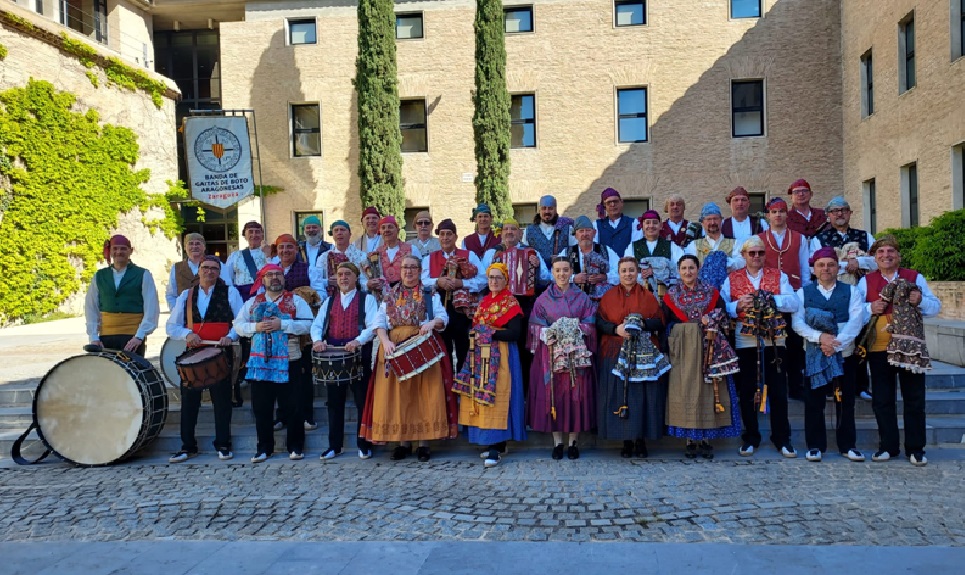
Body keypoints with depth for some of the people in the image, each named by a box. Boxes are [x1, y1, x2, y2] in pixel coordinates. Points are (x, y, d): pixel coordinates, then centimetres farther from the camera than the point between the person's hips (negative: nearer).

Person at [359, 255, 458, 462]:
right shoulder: (389, 295, 13)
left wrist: (433, 322, -23)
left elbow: (443, 317, -1)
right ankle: (403, 442, 9)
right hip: (394, 348, 2)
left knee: (424, 394, -4)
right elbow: (379, 323, 4)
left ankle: (424, 443, 2)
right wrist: (386, 342, -14)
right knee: (397, 395, 0)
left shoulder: (430, 294, 9)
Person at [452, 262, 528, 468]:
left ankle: (495, 449, -10)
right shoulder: (484, 302, 17)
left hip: (500, 356, -7)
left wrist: (489, 333, -14)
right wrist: (475, 333, 4)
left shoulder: (511, 303, -4)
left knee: (496, 398, -11)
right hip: (481, 355, 7)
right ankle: (498, 443, 15)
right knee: (481, 398, 5)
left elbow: (515, 332, -13)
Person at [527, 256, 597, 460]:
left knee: (575, 394, -1)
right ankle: (557, 442, 9)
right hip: (551, 353, 0)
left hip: (577, 353, 0)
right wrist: (551, 332, -16)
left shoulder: (582, 297, 8)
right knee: (553, 394, -1)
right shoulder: (543, 299, 7)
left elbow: (590, 324, 2)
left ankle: (573, 441, 10)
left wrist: (576, 329, -15)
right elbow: (536, 326, 2)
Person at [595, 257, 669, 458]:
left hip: (644, 354, 0)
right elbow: (599, 322, 4)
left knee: (642, 395, -2)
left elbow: (660, 322, 5)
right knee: (619, 395, -3)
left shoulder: (648, 296, 11)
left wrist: (643, 323, -14)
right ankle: (627, 441, 7)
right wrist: (616, 329, -14)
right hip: (616, 353, 0)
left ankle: (641, 440, 9)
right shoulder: (609, 296, 10)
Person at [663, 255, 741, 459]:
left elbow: (722, 317, 2)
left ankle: (706, 438, 8)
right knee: (685, 390, -1)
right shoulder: (671, 295, 7)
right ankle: (690, 439, 7)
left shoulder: (711, 292, 7)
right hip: (681, 348, 0)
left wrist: (712, 323, -17)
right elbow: (666, 324, 4)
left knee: (707, 389, -1)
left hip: (707, 348, 0)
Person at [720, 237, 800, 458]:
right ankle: (750, 438, 19)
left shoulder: (778, 275, 7)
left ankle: (782, 439, 18)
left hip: (774, 341, 0)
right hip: (745, 342, 0)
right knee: (747, 392, 7)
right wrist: (738, 306, -20)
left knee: (778, 391, 5)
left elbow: (793, 303, -6)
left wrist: (769, 299, -19)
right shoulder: (732, 279, 7)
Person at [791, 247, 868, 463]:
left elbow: (856, 321, -7)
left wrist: (836, 343, -19)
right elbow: (796, 322, -5)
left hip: (845, 354, 0)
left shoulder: (852, 292, 6)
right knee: (814, 401, 2)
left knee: (845, 401, 7)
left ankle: (847, 445, 18)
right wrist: (820, 337, -20)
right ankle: (815, 446, 11)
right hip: (813, 355, 0)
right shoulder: (803, 292, 7)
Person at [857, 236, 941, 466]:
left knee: (914, 399, 6)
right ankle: (888, 446, 20)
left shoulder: (915, 278, 4)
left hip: (911, 347, -1)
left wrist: (921, 301, -16)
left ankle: (916, 448, 18)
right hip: (878, 349, 1)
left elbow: (935, 307, 4)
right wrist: (870, 308, -17)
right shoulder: (866, 281, 5)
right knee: (882, 400, 8)